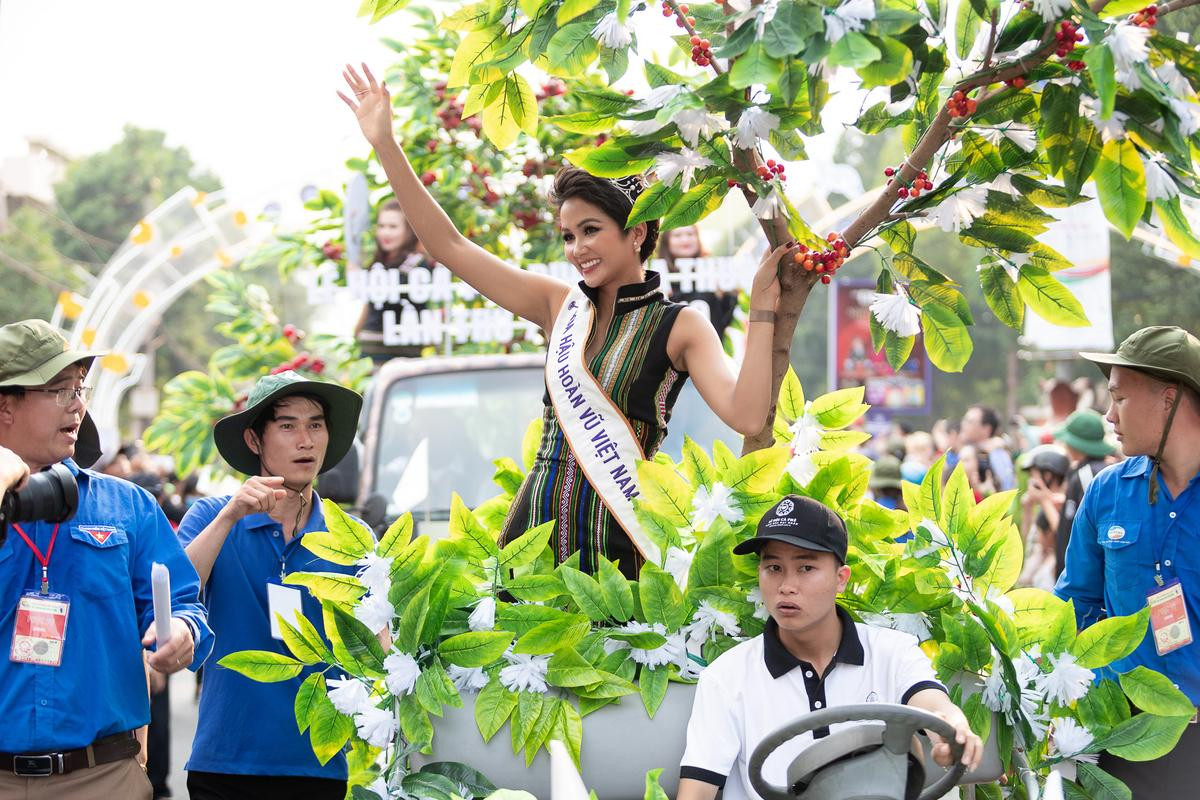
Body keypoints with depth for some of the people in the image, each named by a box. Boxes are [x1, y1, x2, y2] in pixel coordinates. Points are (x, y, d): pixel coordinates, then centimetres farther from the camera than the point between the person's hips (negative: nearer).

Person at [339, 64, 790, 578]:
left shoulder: (680, 327, 0)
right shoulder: (562, 306, 11)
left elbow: (746, 416, -15)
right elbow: (449, 247, 11)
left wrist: (762, 311, -19)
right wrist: (385, 145, 8)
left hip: (617, 541, -4)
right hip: (536, 527, 4)